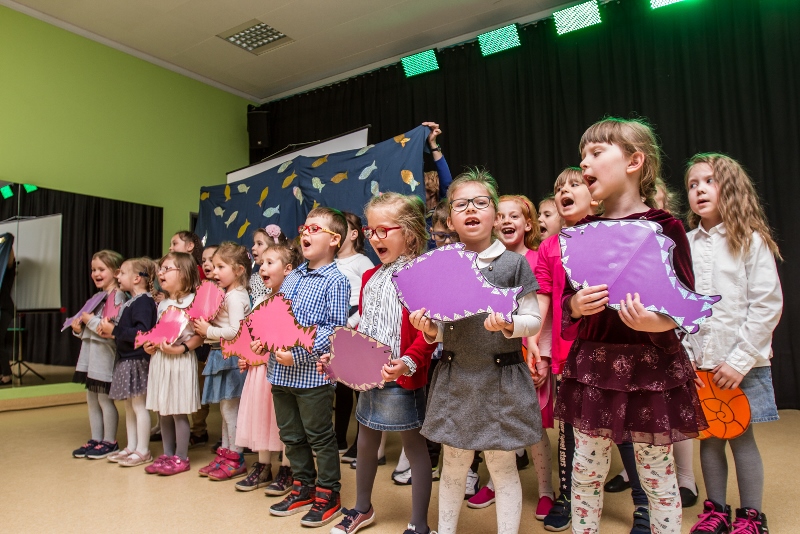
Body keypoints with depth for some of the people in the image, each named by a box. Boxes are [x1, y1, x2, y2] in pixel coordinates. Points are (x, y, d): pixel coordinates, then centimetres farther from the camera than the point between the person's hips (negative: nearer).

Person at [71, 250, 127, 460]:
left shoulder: (117, 296, -13)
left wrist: (91, 321, -16)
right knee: (92, 399, 14)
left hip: (105, 356, -9)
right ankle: (96, 439, 25)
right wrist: (79, 328, 2)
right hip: (90, 354, 9)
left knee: (105, 399, 0)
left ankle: (109, 442, 12)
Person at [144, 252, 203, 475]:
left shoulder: (192, 301, -12)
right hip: (159, 360, 8)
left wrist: (181, 349, -25)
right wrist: (149, 344, 4)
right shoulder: (162, 303, 13)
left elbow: (199, 335, -14)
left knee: (178, 412, 0)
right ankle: (168, 454, 26)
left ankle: (181, 457, 13)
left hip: (180, 362, -8)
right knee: (162, 411, 14)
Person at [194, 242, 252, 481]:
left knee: (230, 409, 0)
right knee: (226, 409, 16)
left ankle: (235, 459, 11)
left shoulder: (235, 297, -16)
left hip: (230, 357, -9)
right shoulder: (226, 294, 14)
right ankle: (224, 453, 27)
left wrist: (209, 330, -15)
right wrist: (204, 326, 1)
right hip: (221, 356, 9)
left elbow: (235, 331, -25)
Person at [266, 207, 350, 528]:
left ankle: (328, 495, 25)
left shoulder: (335, 281, -11)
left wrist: (298, 354, -21)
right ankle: (304, 488, 35)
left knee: (320, 438, 8)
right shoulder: (290, 278, 11)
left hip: (312, 374, -7)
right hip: (281, 372, 7)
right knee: (291, 436, 18)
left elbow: (335, 328, -17)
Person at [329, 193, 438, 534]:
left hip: (403, 378, -8)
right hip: (368, 376, 8)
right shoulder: (370, 278, 10)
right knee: (365, 442, 21)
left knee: (414, 446, 8)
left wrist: (409, 362, -33)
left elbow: (427, 332, -19)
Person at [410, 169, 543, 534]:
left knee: (502, 466, 10)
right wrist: (430, 330, -14)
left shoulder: (513, 263, -5)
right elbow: (440, 329, 8)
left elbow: (534, 319, -3)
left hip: (502, 378, -2)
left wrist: (509, 326, -22)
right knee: (454, 464, 15)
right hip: (454, 377, 3)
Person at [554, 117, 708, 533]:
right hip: (592, 362, 4)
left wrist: (655, 322, -25)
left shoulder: (664, 227, -7)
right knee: (586, 468, 12)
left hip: (650, 362, -3)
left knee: (656, 471, 12)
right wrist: (576, 305, -13)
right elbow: (565, 301, 9)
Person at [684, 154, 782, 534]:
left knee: (741, 437, 4)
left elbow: (767, 305, -9)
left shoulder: (750, 241, -4)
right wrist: (684, 353, -4)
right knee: (709, 437, 10)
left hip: (741, 363, -3)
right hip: (699, 362, 3)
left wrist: (739, 360, -13)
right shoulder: (686, 244, 4)